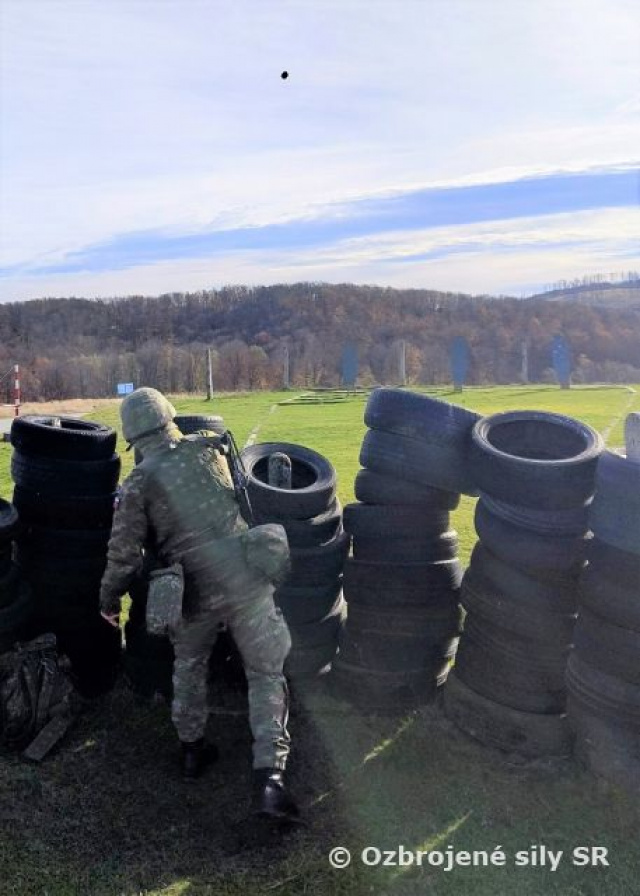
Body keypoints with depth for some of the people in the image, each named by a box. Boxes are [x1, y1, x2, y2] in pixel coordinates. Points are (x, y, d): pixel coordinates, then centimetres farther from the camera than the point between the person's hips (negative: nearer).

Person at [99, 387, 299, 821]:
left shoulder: (138, 483, -2)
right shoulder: (209, 449, 3)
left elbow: (123, 555, -2)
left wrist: (109, 600, 15)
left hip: (198, 593, 0)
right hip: (248, 579, 0)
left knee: (189, 664, 28)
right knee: (266, 673, 9)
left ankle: (192, 749, 39)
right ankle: (269, 777, -2)